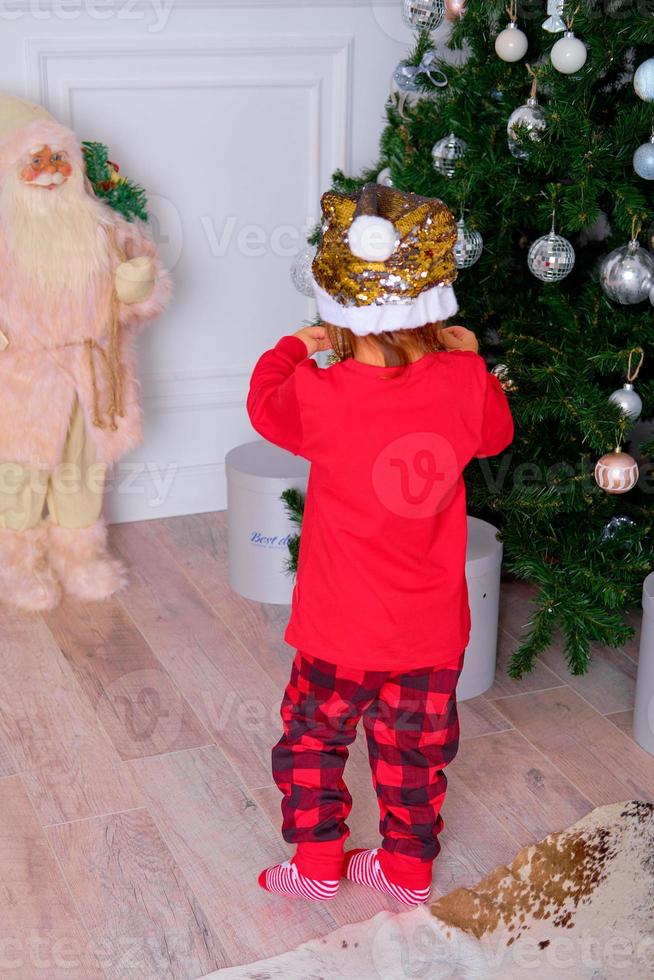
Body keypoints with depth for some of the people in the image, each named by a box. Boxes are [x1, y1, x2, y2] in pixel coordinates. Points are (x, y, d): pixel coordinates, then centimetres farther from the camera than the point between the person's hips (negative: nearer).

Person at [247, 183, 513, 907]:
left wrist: (297, 346, 18)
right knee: (416, 750, 21)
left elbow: (265, 402, 3)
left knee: (312, 739, 20)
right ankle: (407, 867, 35)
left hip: (342, 634, -3)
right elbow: (497, 433, 10)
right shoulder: (464, 384, -13)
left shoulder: (322, 397, -20)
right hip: (433, 634, 3)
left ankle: (317, 863, 30)